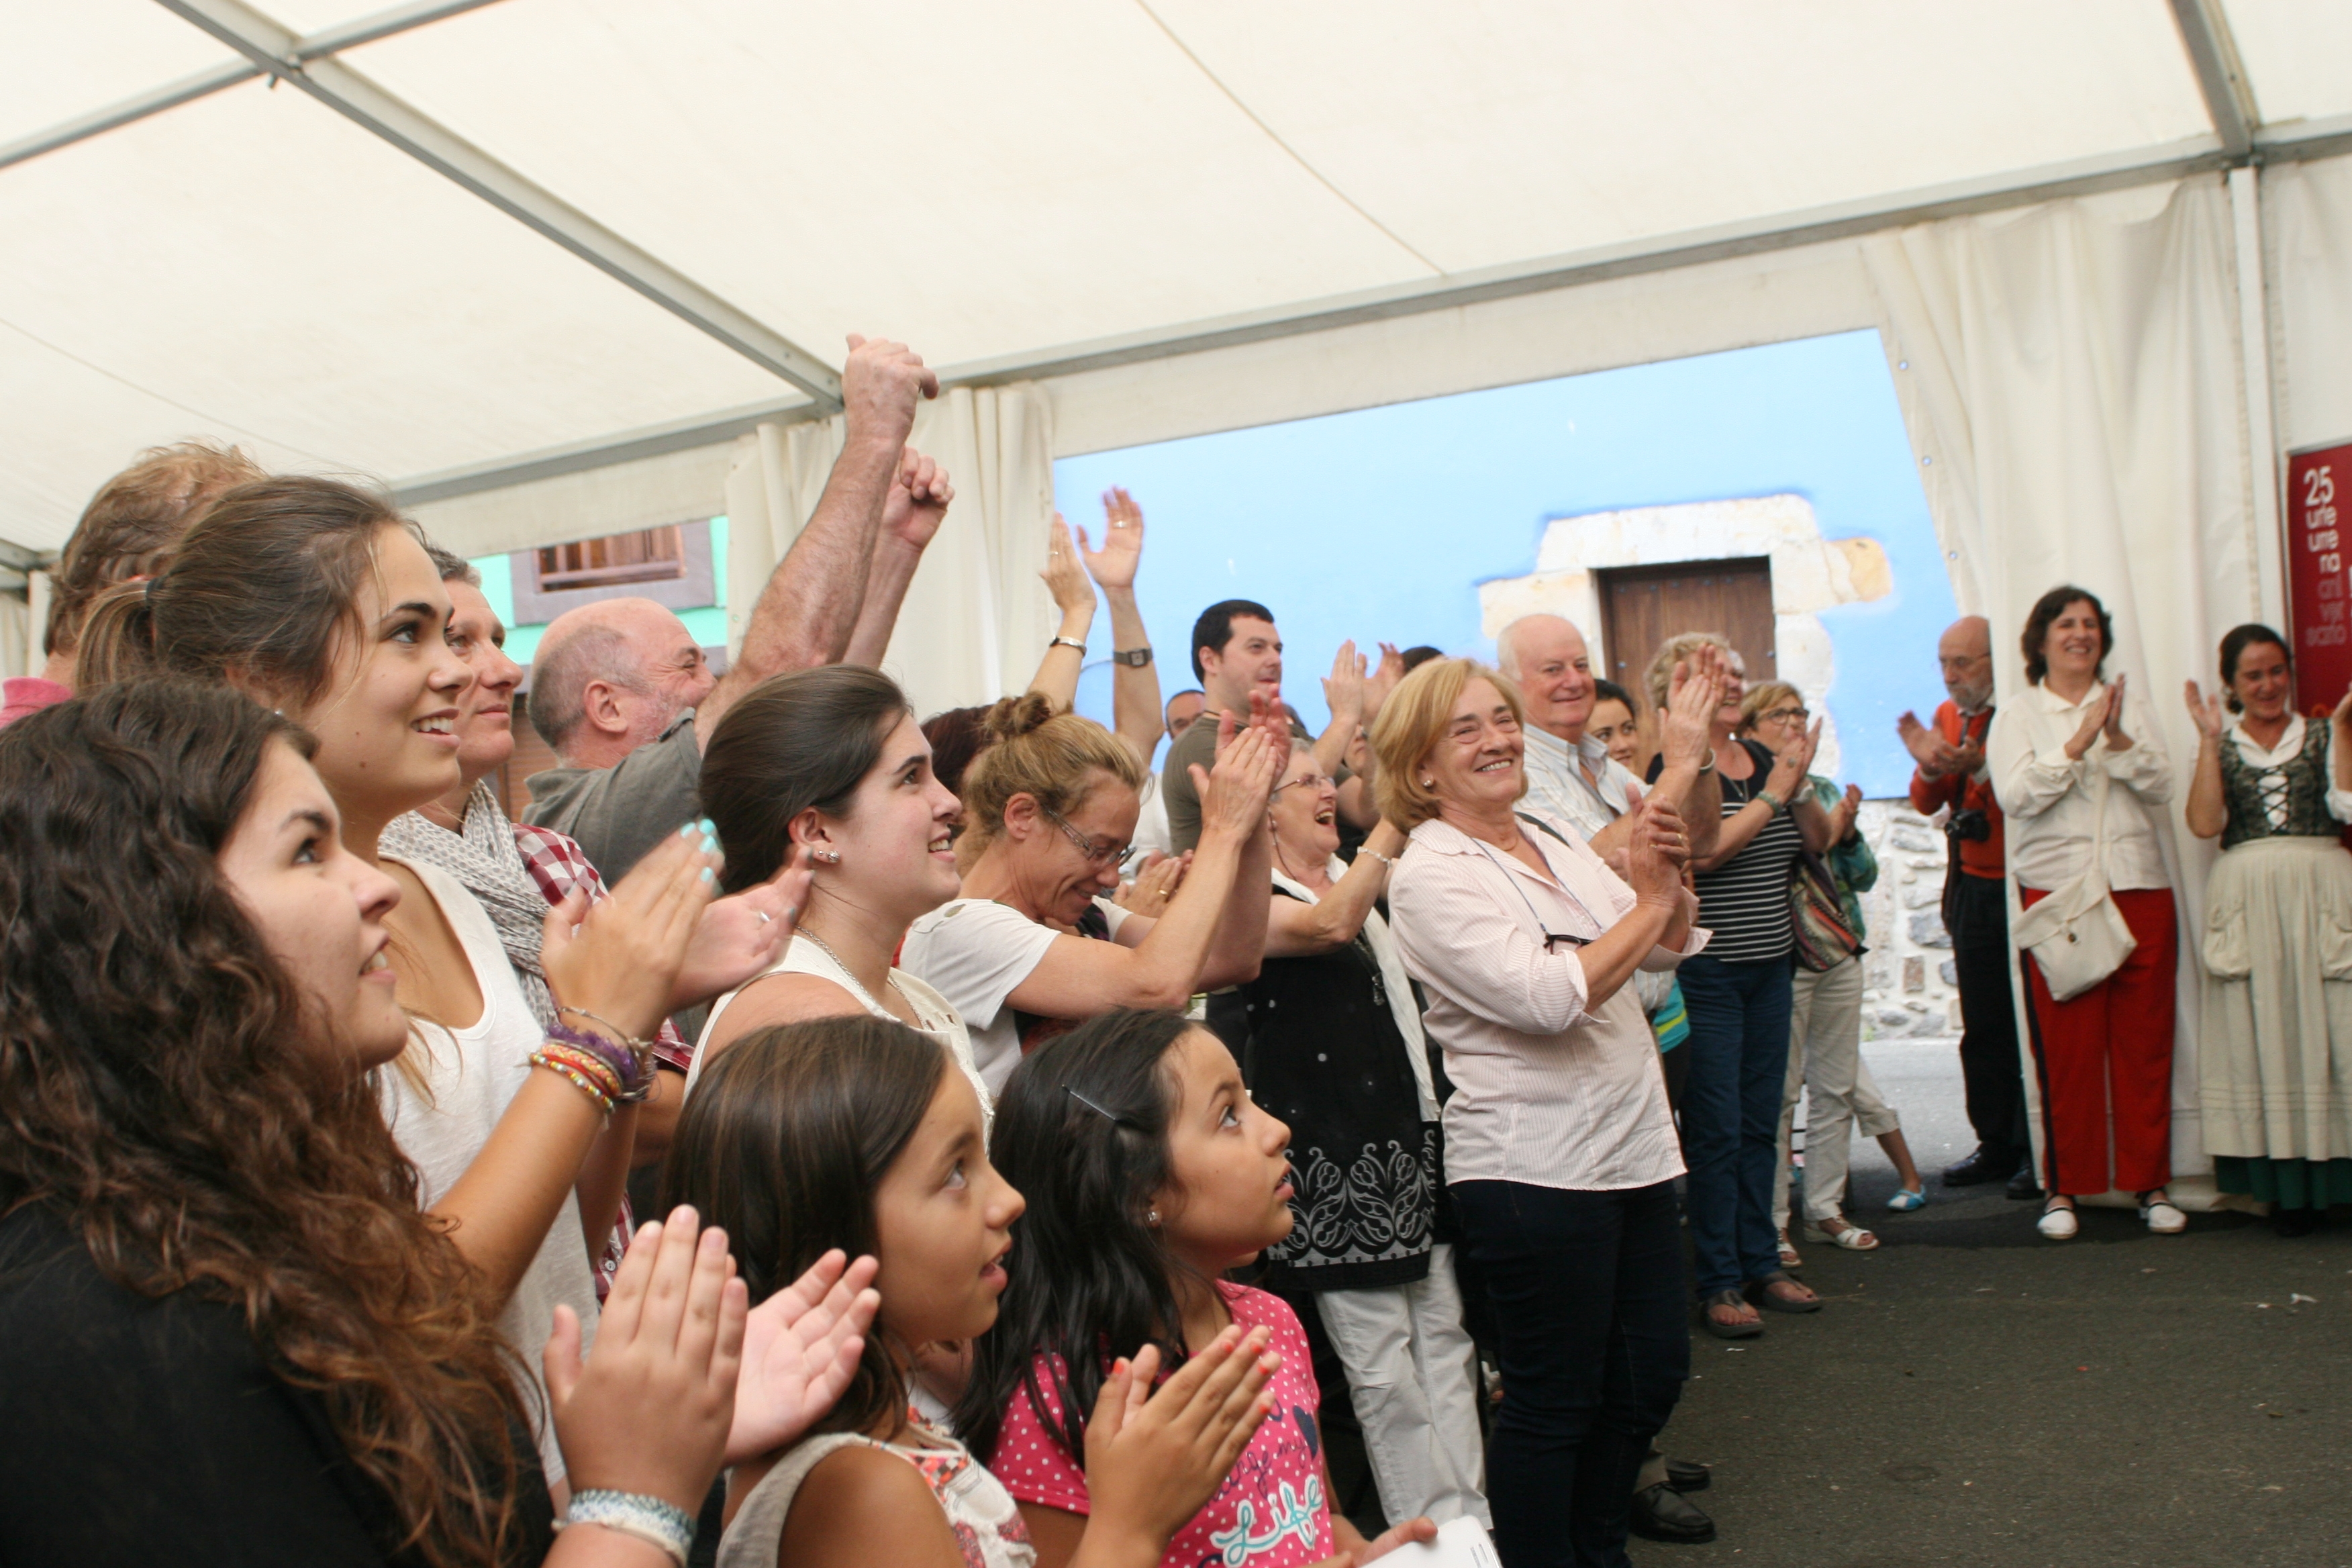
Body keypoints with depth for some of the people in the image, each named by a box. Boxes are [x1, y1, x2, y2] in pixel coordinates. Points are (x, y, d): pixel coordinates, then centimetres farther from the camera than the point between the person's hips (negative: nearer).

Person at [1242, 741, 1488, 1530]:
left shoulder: (1357, 876, 16)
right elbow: (1330, 926, -29)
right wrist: (1395, 819, -30)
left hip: (1412, 1135, 8)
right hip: (1333, 1157, -8)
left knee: (1446, 1343, 10)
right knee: (1382, 1364, 1)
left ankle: (1471, 1521, 18)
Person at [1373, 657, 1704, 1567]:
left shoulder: (1553, 837, 10)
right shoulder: (1431, 873, -14)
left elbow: (1669, 949, 12)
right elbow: (1551, 997, -23)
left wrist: (1664, 874, -8)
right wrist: (1647, 904, -12)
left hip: (1634, 1145, 8)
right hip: (1534, 1172, -8)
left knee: (1653, 1372, 17)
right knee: (1553, 1403, 3)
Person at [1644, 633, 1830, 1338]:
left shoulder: (1764, 757, 11)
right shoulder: (1674, 766, -9)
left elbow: (1819, 840, 9)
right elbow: (1701, 852, -21)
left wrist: (1801, 788, -9)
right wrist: (1773, 793, -16)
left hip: (1771, 965, 7)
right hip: (1707, 971, -7)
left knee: (1761, 1124, 13)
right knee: (1716, 1129, -3)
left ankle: (1761, 1263, 23)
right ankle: (1718, 1282, 6)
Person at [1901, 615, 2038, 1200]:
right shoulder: (1949, 716, 11)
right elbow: (1926, 802, 8)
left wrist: (1977, 765, -30)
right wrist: (1930, 765, -11)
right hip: (1972, 890, 7)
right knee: (1983, 1026, 10)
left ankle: (2039, 1152, 6)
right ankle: (1997, 1145, 19)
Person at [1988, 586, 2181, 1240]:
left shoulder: (2125, 708, 15)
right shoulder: (2017, 715, 6)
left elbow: (2161, 787, 4)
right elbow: (2014, 796, -9)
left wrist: (2117, 739, -11)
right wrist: (2078, 744, -15)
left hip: (2138, 887, 3)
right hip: (2056, 891, -3)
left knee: (2144, 1038, 3)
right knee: (2066, 1045, -1)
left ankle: (2150, 1182, 13)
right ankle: (2064, 1187, 7)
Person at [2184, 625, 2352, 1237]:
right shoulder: (2220, 746, 12)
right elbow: (2206, 824, -4)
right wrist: (2211, 740, -4)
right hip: (2247, 903, 0)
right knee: (2260, 1037, -1)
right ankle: (2288, 1187, 3)